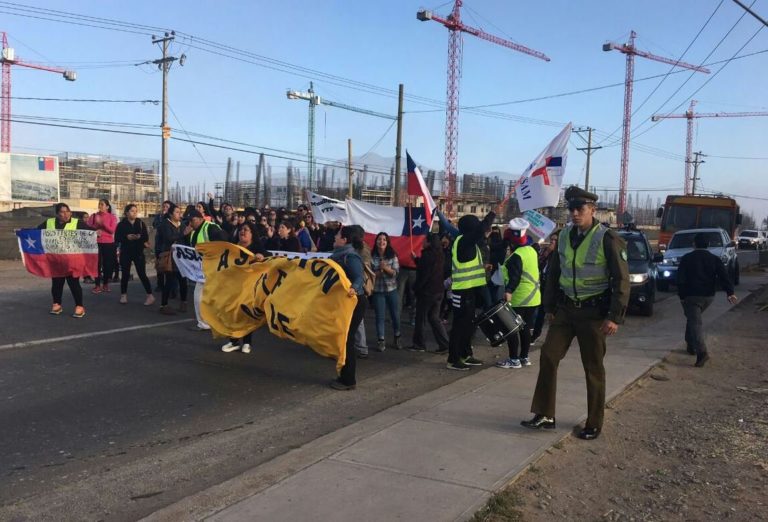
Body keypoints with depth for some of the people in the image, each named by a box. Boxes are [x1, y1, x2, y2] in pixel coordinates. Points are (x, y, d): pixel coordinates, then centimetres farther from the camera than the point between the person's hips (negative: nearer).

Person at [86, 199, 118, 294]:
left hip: (108, 243, -1)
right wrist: (94, 231, -14)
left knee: (107, 264, 5)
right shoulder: (94, 216, 6)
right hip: (96, 243, 1)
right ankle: (98, 285, 3)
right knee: (97, 264, -1)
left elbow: (112, 230, -9)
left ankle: (105, 284, 17)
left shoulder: (112, 217, 2)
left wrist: (102, 223, -18)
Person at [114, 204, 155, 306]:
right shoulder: (121, 224, 0)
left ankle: (150, 296, -1)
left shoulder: (141, 223, 4)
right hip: (125, 253, 0)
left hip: (138, 252, 0)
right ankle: (123, 295, 19)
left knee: (142, 274, -4)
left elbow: (146, 237, 0)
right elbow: (117, 238, -5)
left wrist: (139, 237, -20)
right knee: (125, 274, 4)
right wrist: (126, 237, -20)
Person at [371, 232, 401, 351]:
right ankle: (381, 341, 8)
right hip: (378, 290, -2)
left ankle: (397, 338, 28)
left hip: (392, 289, 2)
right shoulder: (372, 257, -6)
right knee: (380, 316, 1)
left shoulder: (393, 256, -1)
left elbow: (396, 272, -8)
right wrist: (379, 271, -22)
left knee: (395, 314, 10)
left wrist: (386, 268, -23)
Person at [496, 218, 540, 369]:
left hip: (519, 299, -9)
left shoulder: (516, 255, -19)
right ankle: (524, 357, 21)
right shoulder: (532, 251, 8)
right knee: (525, 328, 14)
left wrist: (508, 291, -39)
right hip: (532, 296, 9)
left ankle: (514, 359, 1)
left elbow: (514, 277, -29)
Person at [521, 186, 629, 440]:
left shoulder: (607, 239, -14)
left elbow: (621, 281, -14)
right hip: (565, 309, 5)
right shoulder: (564, 235, 4)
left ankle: (594, 424, 19)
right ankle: (545, 415, 8)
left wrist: (615, 317, -18)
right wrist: (549, 307, 11)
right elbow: (554, 273, 13)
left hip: (593, 313, -5)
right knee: (548, 356, -2)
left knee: (593, 369, 5)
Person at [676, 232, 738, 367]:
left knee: (695, 322, -9)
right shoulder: (714, 259, 5)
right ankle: (691, 345, 29)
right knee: (694, 318, 25)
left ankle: (702, 351, -26)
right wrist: (730, 292, -13)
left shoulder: (687, 258, -2)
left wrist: (681, 296, -3)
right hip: (708, 296, 5)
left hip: (691, 295, -5)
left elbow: (681, 279, -8)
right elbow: (724, 276, -7)